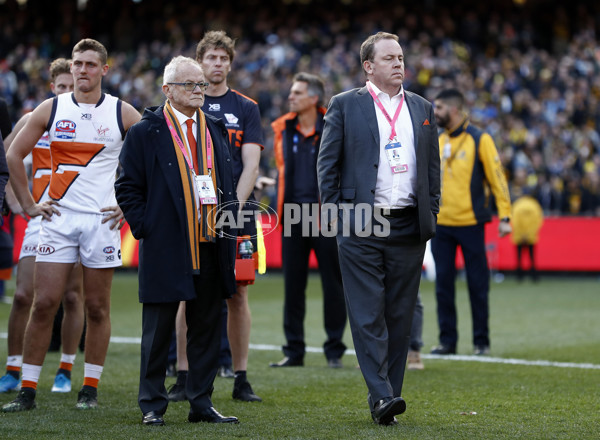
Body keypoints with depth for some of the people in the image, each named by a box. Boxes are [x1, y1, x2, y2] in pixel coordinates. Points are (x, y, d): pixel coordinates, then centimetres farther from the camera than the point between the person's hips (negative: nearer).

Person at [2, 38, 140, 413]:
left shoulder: (122, 113, 1)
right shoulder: (51, 109, 5)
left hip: (102, 219, -1)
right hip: (58, 217, 1)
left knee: (97, 307, 3)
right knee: (44, 303, -4)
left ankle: (90, 388, 13)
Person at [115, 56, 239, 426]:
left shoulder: (216, 130, 15)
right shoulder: (145, 132, -2)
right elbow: (128, 187, -1)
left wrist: (229, 222, 9)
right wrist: (145, 227, -9)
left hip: (211, 245, 5)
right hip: (166, 247, -5)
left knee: (207, 328, 8)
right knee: (159, 329, 2)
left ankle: (202, 403, 16)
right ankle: (153, 405, 11)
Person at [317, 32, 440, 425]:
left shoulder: (423, 109, 15)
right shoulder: (345, 105, 4)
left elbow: (433, 167, 17)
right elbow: (328, 163, 4)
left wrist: (431, 215, 9)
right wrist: (334, 213, -2)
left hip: (409, 228, 3)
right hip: (360, 226, -3)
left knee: (400, 315, 4)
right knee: (368, 315, -8)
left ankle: (387, 397, 9)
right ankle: (382, 396, -12)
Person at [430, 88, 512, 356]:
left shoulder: (479, 139, -4)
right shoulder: (438, 141, 11)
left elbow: (497, 177, -4)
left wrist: (504, 216, -9)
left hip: (470, 223, -5)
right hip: (441, 224, 5)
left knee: (477, 284, 1)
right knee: (443, 284, 4)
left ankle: (481, 341, 9)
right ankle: (447, 341, 10)